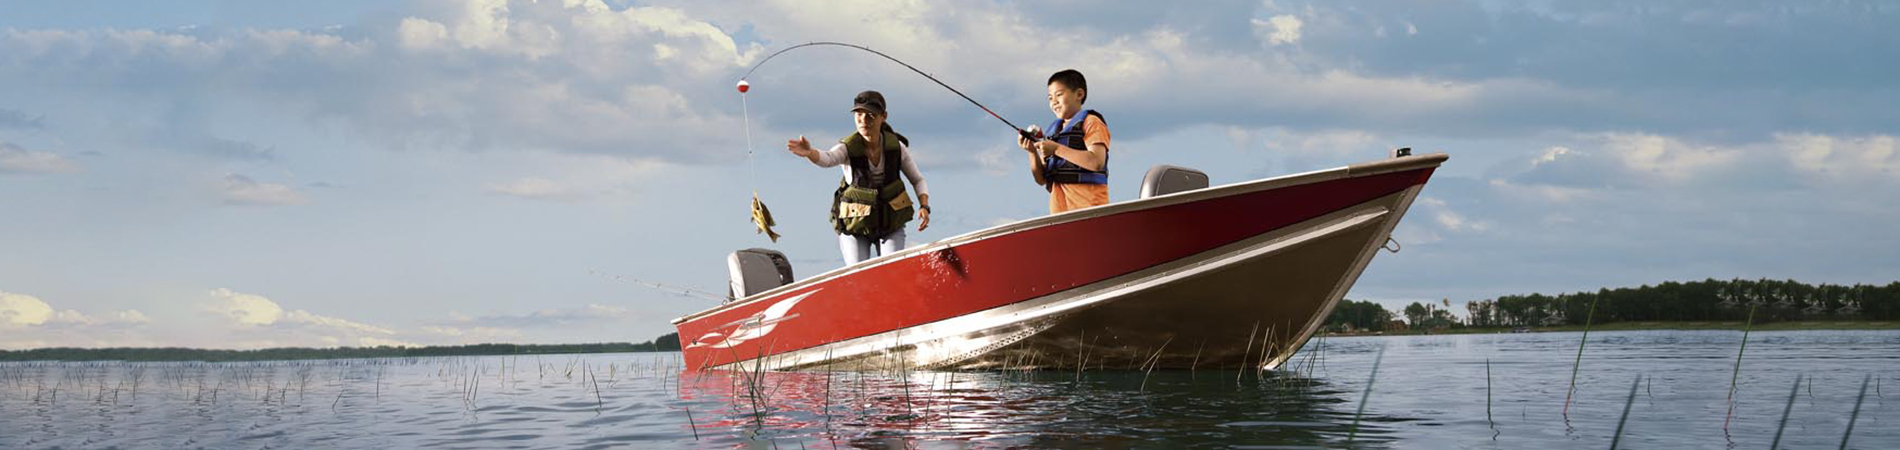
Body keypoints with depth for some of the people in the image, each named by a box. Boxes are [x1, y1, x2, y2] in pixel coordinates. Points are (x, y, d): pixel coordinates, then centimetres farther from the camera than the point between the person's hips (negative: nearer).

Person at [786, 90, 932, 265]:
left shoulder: (896, 146, -11)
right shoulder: (848, 148, -19)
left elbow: (918, 180, 2)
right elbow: (827, 158, -43)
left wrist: (924, 207, -17)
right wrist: (808, 152, -67)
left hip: (891, 225, 1)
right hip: (854, 226, -1)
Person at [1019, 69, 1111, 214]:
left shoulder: (1091, 122, 5)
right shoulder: (1053, 132, 23)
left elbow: (1097, 162, -13)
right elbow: (1041, 179, 19)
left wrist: (1056, 149, -13)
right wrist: (1032, 152, 1)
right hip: (1058, 207, 5)